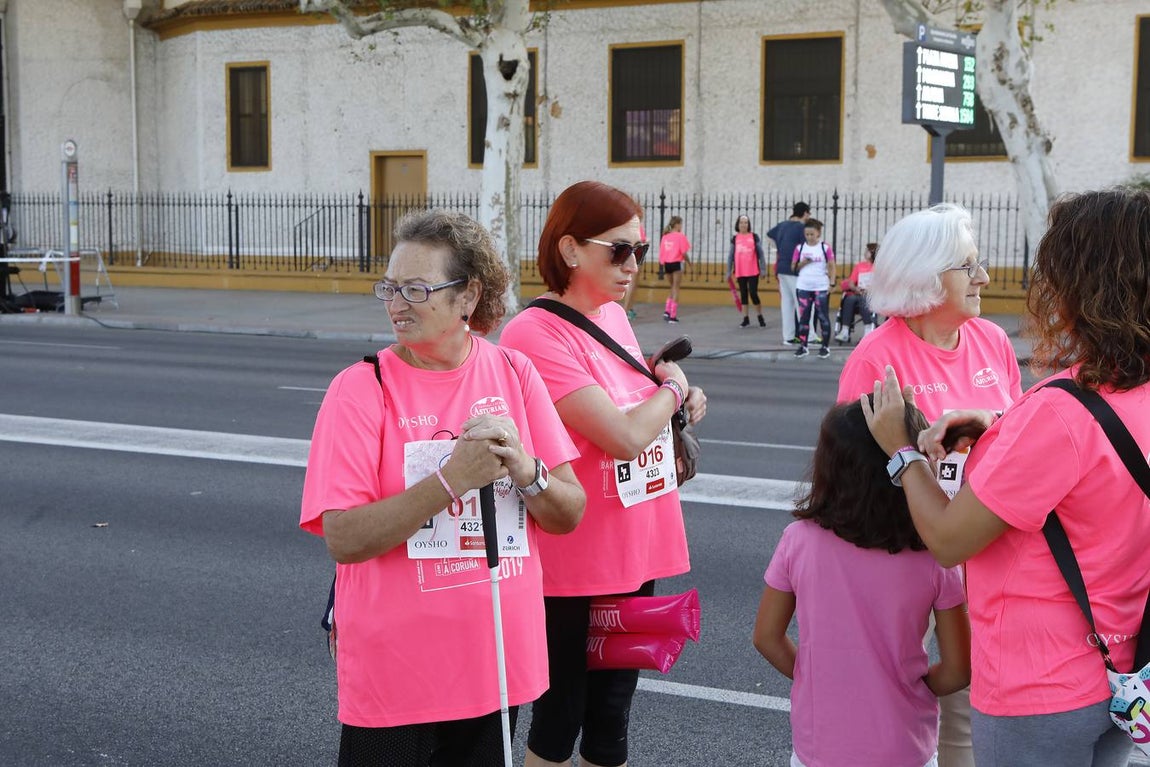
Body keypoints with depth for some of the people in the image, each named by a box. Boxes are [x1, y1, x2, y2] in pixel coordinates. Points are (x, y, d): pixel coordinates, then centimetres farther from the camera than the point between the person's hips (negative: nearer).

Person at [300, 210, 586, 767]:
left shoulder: (514, 373, 0)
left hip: (496, 665, 4)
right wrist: (452, 479, -26)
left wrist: (523, 469, -19)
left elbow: (570, 515, 1)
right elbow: (343, 539, -19)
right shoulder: (362, 388, -11)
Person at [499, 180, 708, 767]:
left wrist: (679, 407, 4)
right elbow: (624, 437, -24)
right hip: (573, 569, -7)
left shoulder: (613, 316, 7)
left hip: (634, 553, 7)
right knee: (560, 719, 8)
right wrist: (672, 388, -6)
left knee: (611, 719, 17)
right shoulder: (535, 333, -18)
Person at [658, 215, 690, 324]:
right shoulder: (680, 236, -11)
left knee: (673, 287, 21)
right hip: (677, 263, -5)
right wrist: (688, 261, 4)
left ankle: (667, 311, 9)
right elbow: (684, 253, -12)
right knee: (676, 288, 3)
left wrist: (663, 265, 14)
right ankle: (673, 316, 2)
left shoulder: (665, 236, 5)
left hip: (667, 264, 5)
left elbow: (661, 252, 6)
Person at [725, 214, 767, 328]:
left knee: (753, 293, -5)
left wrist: (763, 269, -3)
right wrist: (728, 272, 7)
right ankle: (746, 319, 15)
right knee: (743, 294, 8)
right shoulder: (734, 238, 5)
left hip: (753, 271, -3)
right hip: (740, 272, 3)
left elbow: (760, 253, 1)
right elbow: (731, 255, 9)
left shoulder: (754, 237, 0)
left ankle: (760, 317, 11)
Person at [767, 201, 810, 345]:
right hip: (794, 269, -8)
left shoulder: (782, 225, 12)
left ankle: (788, 336, 11)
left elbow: (769, 235, 31)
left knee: (786, 302, 10)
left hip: (781, 268, 8)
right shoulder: (801, 227, -11)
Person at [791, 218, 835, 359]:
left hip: (821, 288, -2)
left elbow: (832, 267, 0)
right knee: (804, 317, 6)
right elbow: (793, 268, 6)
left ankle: (825, 346, 9)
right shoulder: (799, 248, 4)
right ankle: (802, 346, 13)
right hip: (803, 288, 2)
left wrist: (832, 283, -8)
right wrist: (803, 263, -12)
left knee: (823, 317, 3)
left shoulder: (825, 248, -2)